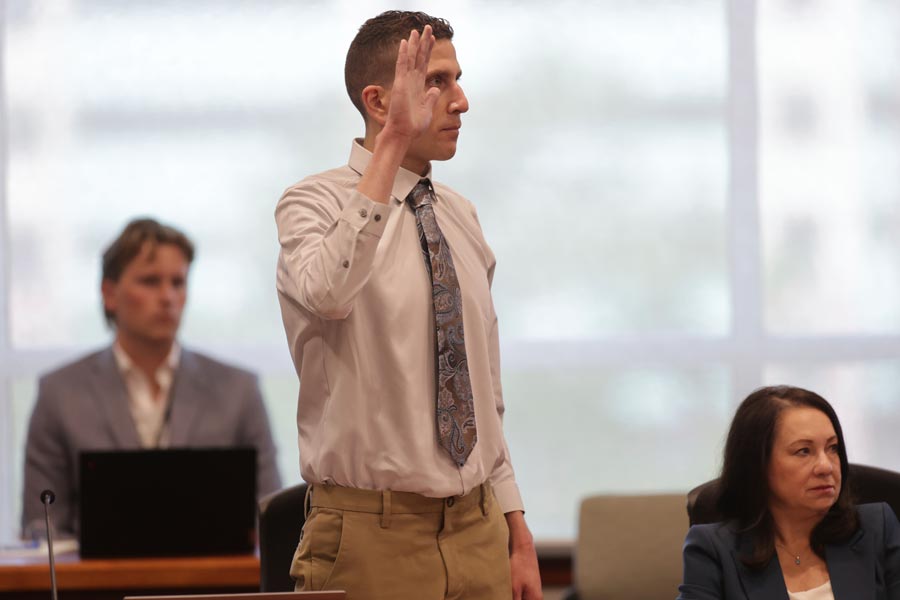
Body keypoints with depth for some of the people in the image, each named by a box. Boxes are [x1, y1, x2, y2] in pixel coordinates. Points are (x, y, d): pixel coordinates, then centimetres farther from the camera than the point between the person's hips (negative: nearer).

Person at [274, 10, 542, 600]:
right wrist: (392, 145, -32)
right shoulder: (315, 202, -7)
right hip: (371, 534, -6)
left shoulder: (460, 216, 13)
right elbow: (327, 293, -33)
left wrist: (516, 533, 14)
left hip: (477, 529, 6)